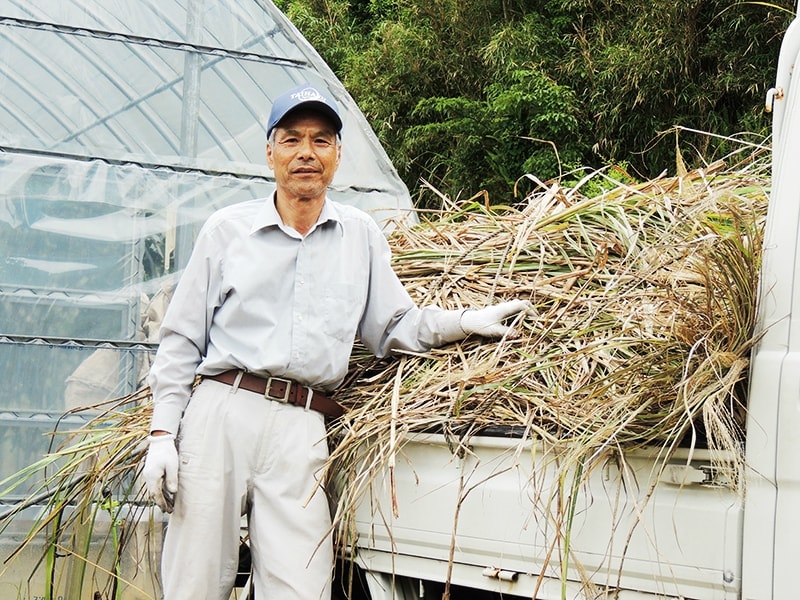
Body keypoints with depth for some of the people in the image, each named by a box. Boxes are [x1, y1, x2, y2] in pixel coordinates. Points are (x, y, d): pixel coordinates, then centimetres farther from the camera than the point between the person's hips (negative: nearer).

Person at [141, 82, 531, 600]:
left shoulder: (362, 236, 15)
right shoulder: (227, 229, 10)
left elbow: (393, 327, 15)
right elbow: (182, 337, 10)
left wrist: (469, 323, -2)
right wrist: (163, 432, 2)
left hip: (301, 430, 1)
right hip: (219, 414, -1)